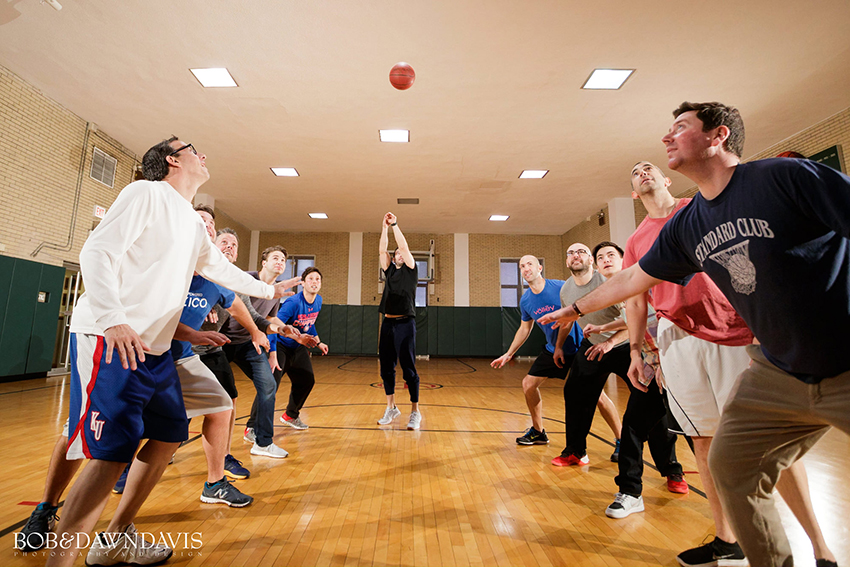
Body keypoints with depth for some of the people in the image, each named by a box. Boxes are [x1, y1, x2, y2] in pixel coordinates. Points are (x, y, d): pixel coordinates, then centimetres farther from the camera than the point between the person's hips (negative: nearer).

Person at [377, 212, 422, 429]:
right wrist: (384, 228, 6)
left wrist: (395, 224, -2)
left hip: (405, 323, -5)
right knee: (386, 368, 9)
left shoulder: (410, 270, 4)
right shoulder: (389, 271, 17)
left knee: (408, 369, -4)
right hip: (388, 323, 6)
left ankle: (415, 412, 6)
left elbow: (404, 246, -6)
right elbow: (382, 250, 9)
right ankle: (391, 408, 24)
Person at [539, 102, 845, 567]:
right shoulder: (686, 225, 2)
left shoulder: (786, 176, -16)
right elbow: (634, 278, 12)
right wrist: (576, 308, 19)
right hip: (777, 371, 6)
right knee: (730, 465, 7)